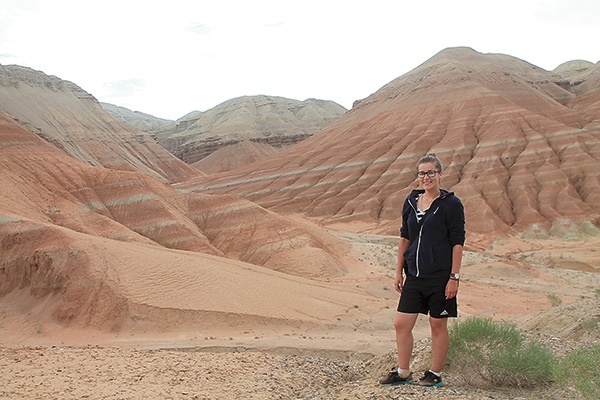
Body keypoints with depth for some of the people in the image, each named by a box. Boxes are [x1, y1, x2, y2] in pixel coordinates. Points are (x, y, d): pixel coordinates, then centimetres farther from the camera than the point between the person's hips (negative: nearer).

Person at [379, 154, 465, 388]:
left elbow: (457, 243, -8)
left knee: (438, 325, 7)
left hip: (439, 276, -5)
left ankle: (435, 374, 22)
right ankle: (403, 372, 20)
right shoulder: (411, 202, 9)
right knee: (401, 324, 5)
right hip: (414, 275, 5)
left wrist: (454, 277, -12)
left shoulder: (451, 204, -6)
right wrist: (399, 271, 13)